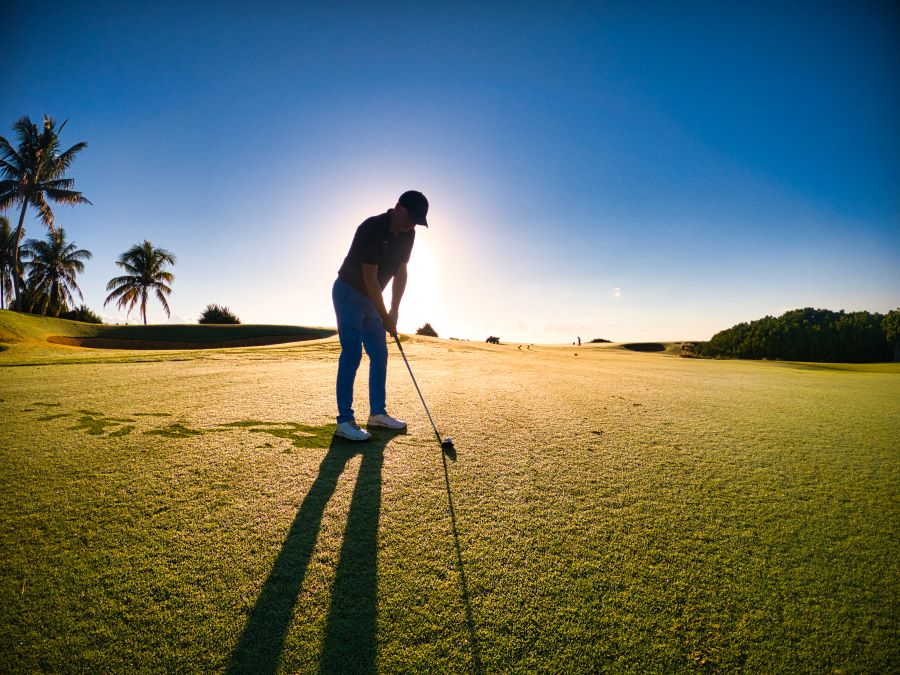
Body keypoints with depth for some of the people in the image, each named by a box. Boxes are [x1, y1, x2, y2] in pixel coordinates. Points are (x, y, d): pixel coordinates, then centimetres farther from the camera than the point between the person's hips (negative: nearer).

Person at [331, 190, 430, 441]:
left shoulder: (407, 234, -1)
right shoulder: (371, 228, -24)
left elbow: (401, 273, 2)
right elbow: (370, 278, -25)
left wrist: (394, 310, -6)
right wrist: (385, 317, -21)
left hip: (371, 297, 8)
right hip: (348, 293, -8)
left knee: (380, 354, 5)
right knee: (352, 354, -13)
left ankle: (377, 413, 14)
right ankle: (345, 420, -6)